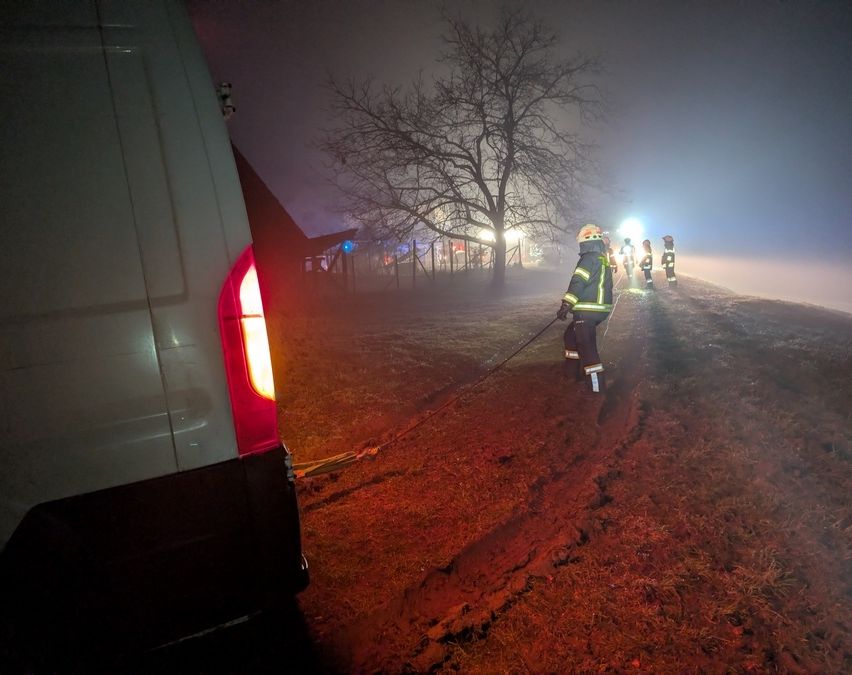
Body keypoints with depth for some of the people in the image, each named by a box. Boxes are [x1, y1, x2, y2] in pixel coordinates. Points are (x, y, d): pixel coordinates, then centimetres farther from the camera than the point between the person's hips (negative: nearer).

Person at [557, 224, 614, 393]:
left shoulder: (589, 258, -13)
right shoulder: (604, 258, 16)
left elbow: (578, 282, -22)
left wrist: (566, 305, -24)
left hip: (587, 310, -10)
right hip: (601, 308, 10)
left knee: (586, 345, -7)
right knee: (571, 334, 24)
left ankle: (597, 384, -8)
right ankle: (575, 368, 31)